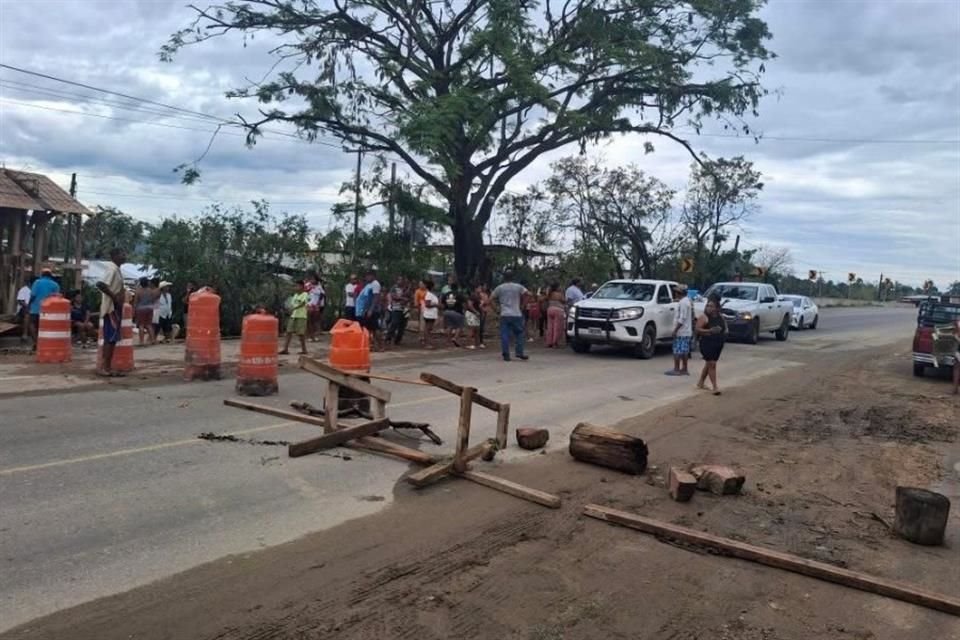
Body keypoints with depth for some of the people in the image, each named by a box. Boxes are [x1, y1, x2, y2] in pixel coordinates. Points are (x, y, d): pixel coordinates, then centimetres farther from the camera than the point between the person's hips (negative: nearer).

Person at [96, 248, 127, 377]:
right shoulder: (112, 268, -14)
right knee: (110, 338, -8)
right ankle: (103, 368, -6)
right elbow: (100, 284, -27)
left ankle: (108, 367, 13)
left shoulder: (116, 269, 16)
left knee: (113, 339, 10)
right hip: (111, 308, -10)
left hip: (116, 308, 10)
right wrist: (114, 296, -22)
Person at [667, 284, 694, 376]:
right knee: (684, 351, 12)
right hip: (687, 331, 10)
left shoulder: (683, 302, -17)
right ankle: (684, 369, 16)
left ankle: (676, 369, -4)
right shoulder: (687, 300, 15)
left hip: (681, 331, -10)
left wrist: (675, 329, -19)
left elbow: (682, 318, -21)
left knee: (677, 351, -6)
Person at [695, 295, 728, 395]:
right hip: (707, 343, -7)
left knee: (709, 363, 16)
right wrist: (709, 331, -29)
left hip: (718, 344, 7)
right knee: (712, 364, -12)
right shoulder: (704, 317, -10)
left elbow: (725, 327, 23)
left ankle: (701, 383, 30)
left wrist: (724, 332, 1)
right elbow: (697, 329, -17)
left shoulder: (721, 317, 8)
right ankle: (715, 387, -10)